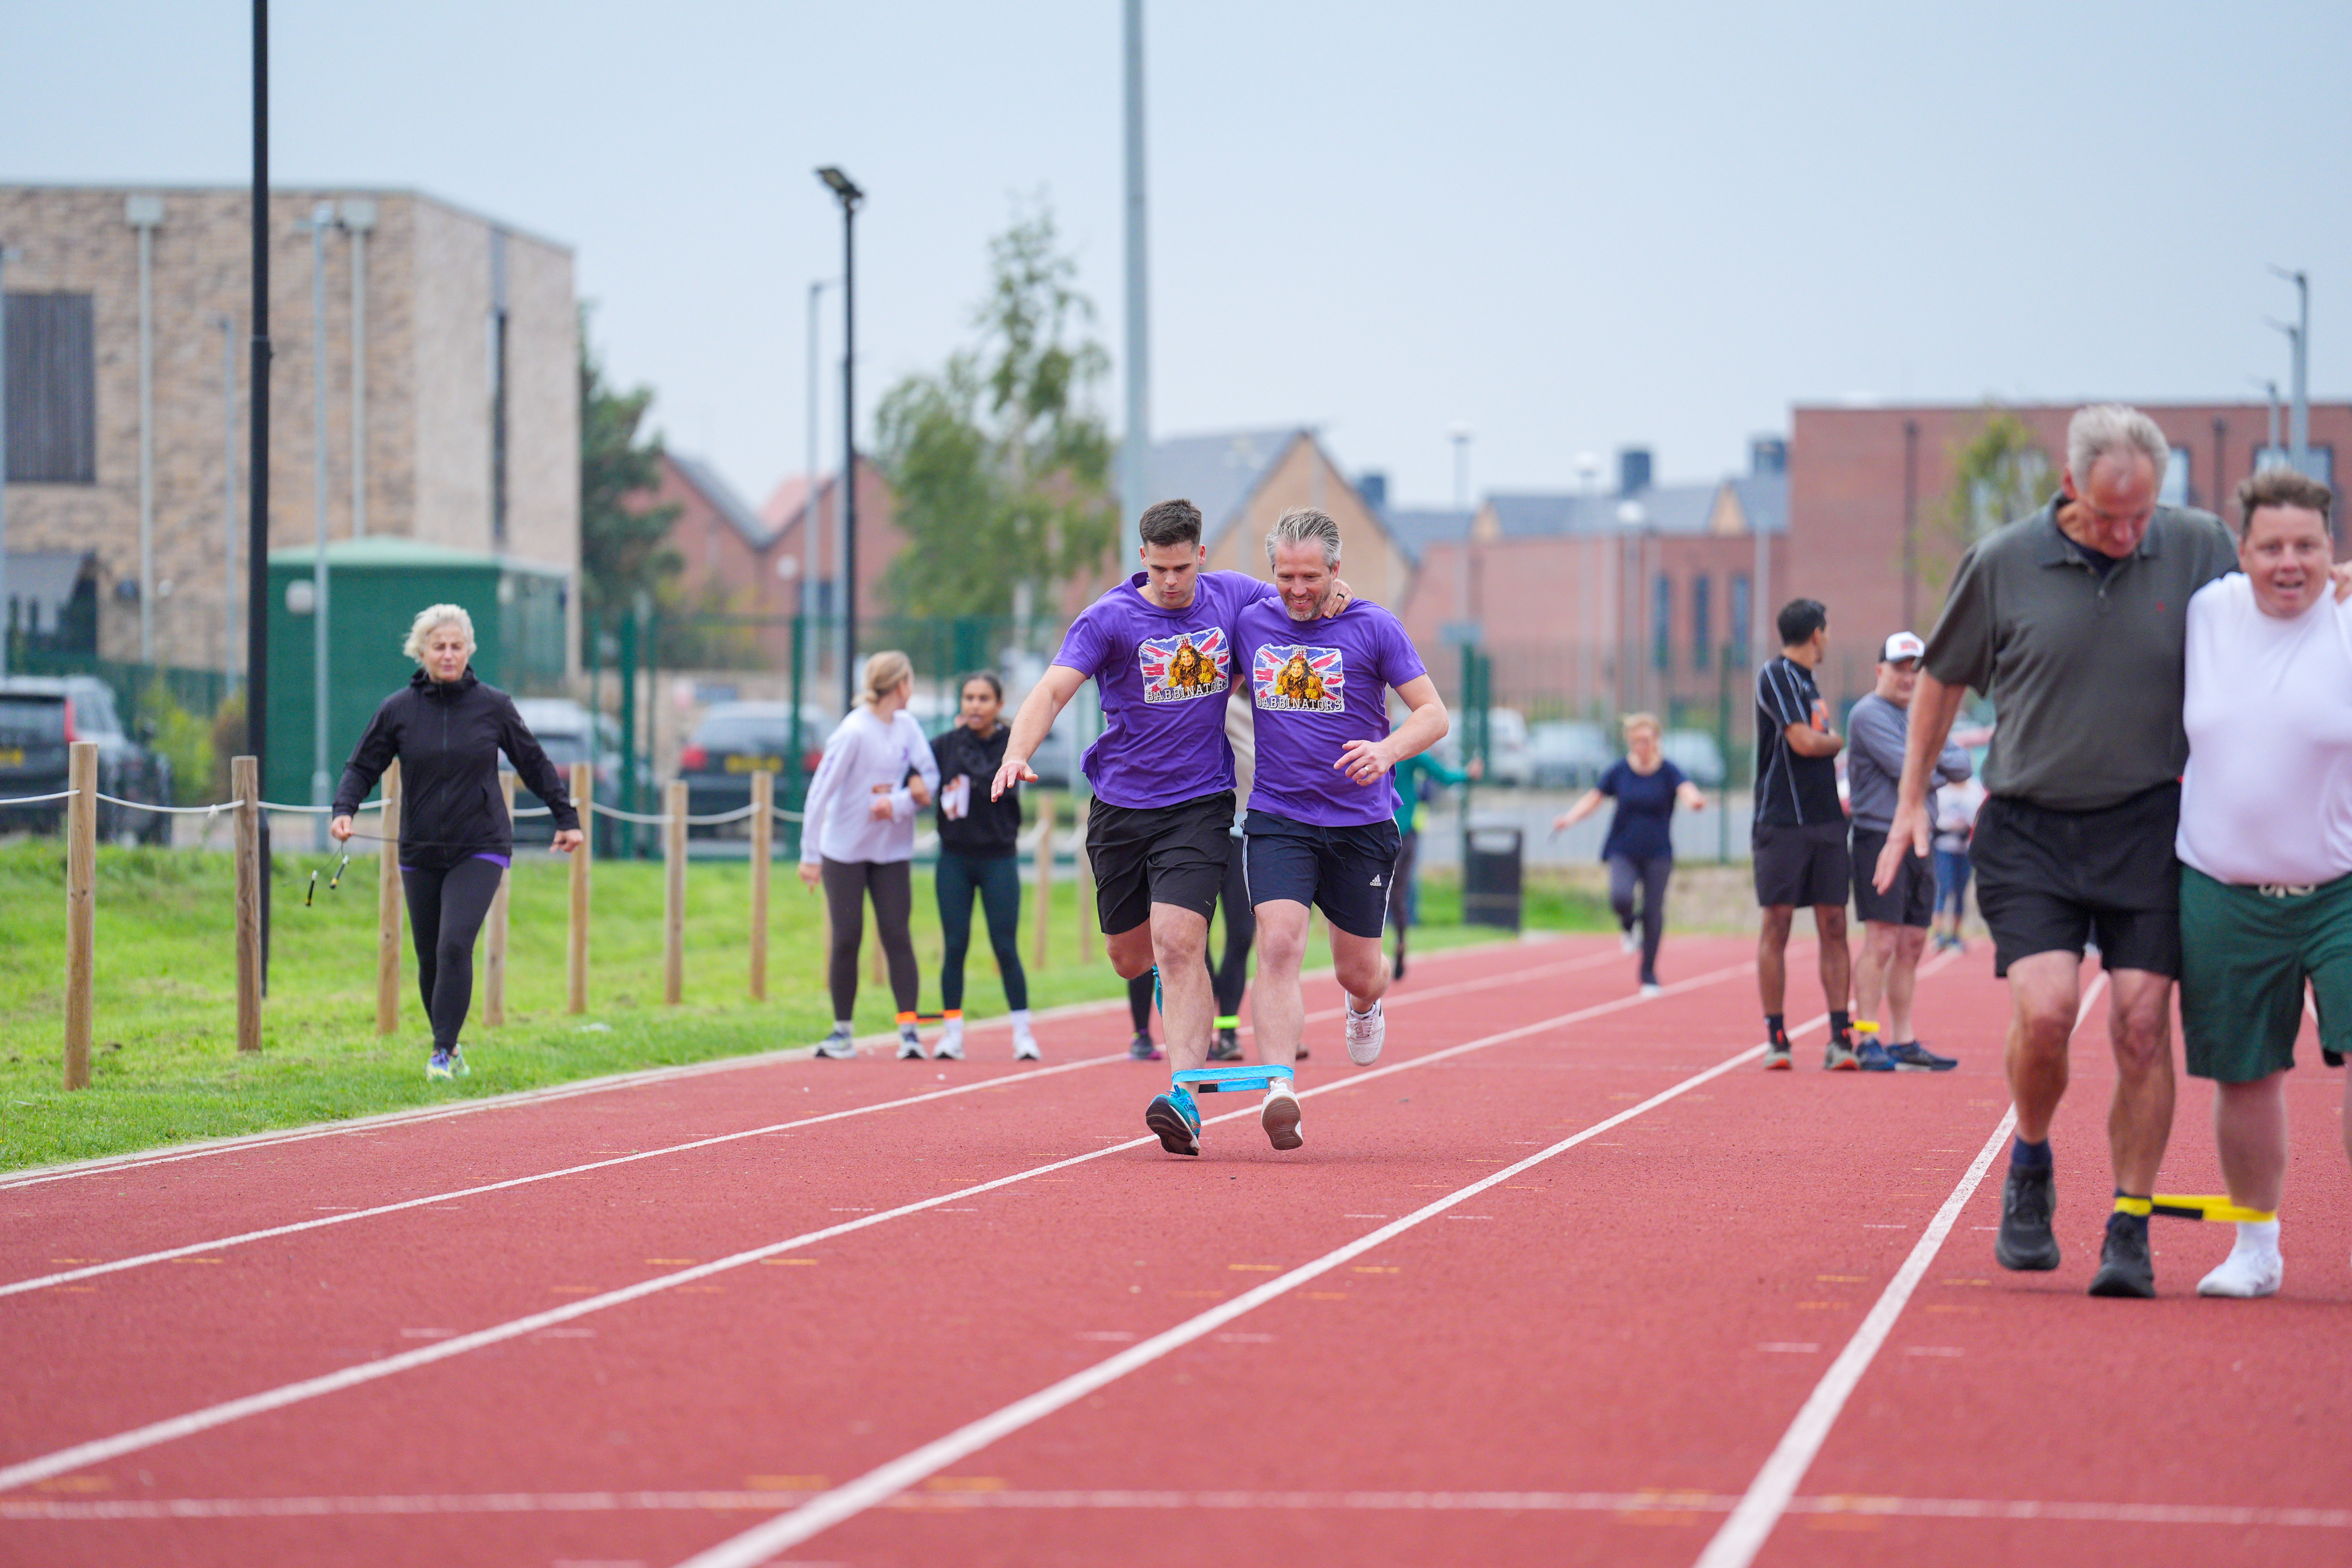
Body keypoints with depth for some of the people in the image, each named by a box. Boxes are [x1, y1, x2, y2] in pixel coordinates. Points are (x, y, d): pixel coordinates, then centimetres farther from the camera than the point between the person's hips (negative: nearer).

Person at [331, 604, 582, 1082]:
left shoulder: (493, 706, -2)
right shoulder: (399, 710, -1)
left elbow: (535, 764, 11)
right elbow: (363, 766, 7)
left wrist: (566, 818, 14)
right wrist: (343, 809, -11)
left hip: (480, 849, -2)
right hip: (420, 853, 2)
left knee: (455, 945, -17)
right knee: (429, 957, 9)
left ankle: (443, 1051, -11)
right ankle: (448, 1044, 30)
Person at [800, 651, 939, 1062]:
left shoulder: (906, 725, 1)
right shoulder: (854, 732, -16)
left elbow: (930, 779, -1)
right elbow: (819, 793, -16)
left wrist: (898, 803, -20)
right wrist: (810, 854, -17)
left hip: (892, 852, 4)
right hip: (845, 852, -4)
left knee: (897, 937, -3)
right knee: (846, 941, 0)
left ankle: (909, 1031, -5)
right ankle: (842, 1031, 12)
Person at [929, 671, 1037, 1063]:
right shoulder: (945, 743, 3)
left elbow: (995, 781, -20)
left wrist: (967, 743, -13)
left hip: (998, 858, -2)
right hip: (955, 858, 2)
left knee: (1006, 946, -3)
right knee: (954, 946, 0)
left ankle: (1023, 1030, 6)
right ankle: (952, 1031, 7)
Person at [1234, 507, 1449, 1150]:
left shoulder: (1373, 628, -5)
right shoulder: (1250, 625, 4)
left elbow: (1434, 714, -5)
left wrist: (1387, 748, -24)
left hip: (1361, 824, -1)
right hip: (1278, 818, 1)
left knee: (1359, 974, 10)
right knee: (1279, 945, -21)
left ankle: (1365, 1004, 49)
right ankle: (1279, 1092, -29)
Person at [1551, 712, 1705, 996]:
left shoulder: (1668, 772, -6)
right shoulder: (1619, 770, -1)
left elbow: (1686, 790, -24)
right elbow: (1593, 799, 2)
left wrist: (1694, 801, -48)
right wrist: (1570, 817, -16)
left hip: (1657, 853, 0)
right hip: (1622, 851, 0)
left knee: (1654, 912, 0)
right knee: (1620, 897, -25)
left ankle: (1649, 974, 17)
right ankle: (1627, 928, 12)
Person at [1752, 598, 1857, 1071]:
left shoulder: (1807, 682, 18)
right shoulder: (1776, 677, -7)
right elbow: (1803, 742, -16)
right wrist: (1841, 740, 2)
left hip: (1825, 819, 7)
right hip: (1783, 821, -7)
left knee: (1833, 925, 2)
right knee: (1777, 925, -3)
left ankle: (1840, 1036, 1)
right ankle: (1776, 1038, 2)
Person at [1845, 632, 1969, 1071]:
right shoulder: (1869, 714, -7)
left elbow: (1962, 765, 12)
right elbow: (1907, 771, -17)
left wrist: (1935, 758, -7)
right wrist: (1941, 771, 1)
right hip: (1880, 837, -8)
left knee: (1912, 946, 8)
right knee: (1881, 943, -12)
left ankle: (1904, 1042, 12)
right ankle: (1867, 1041, -11)